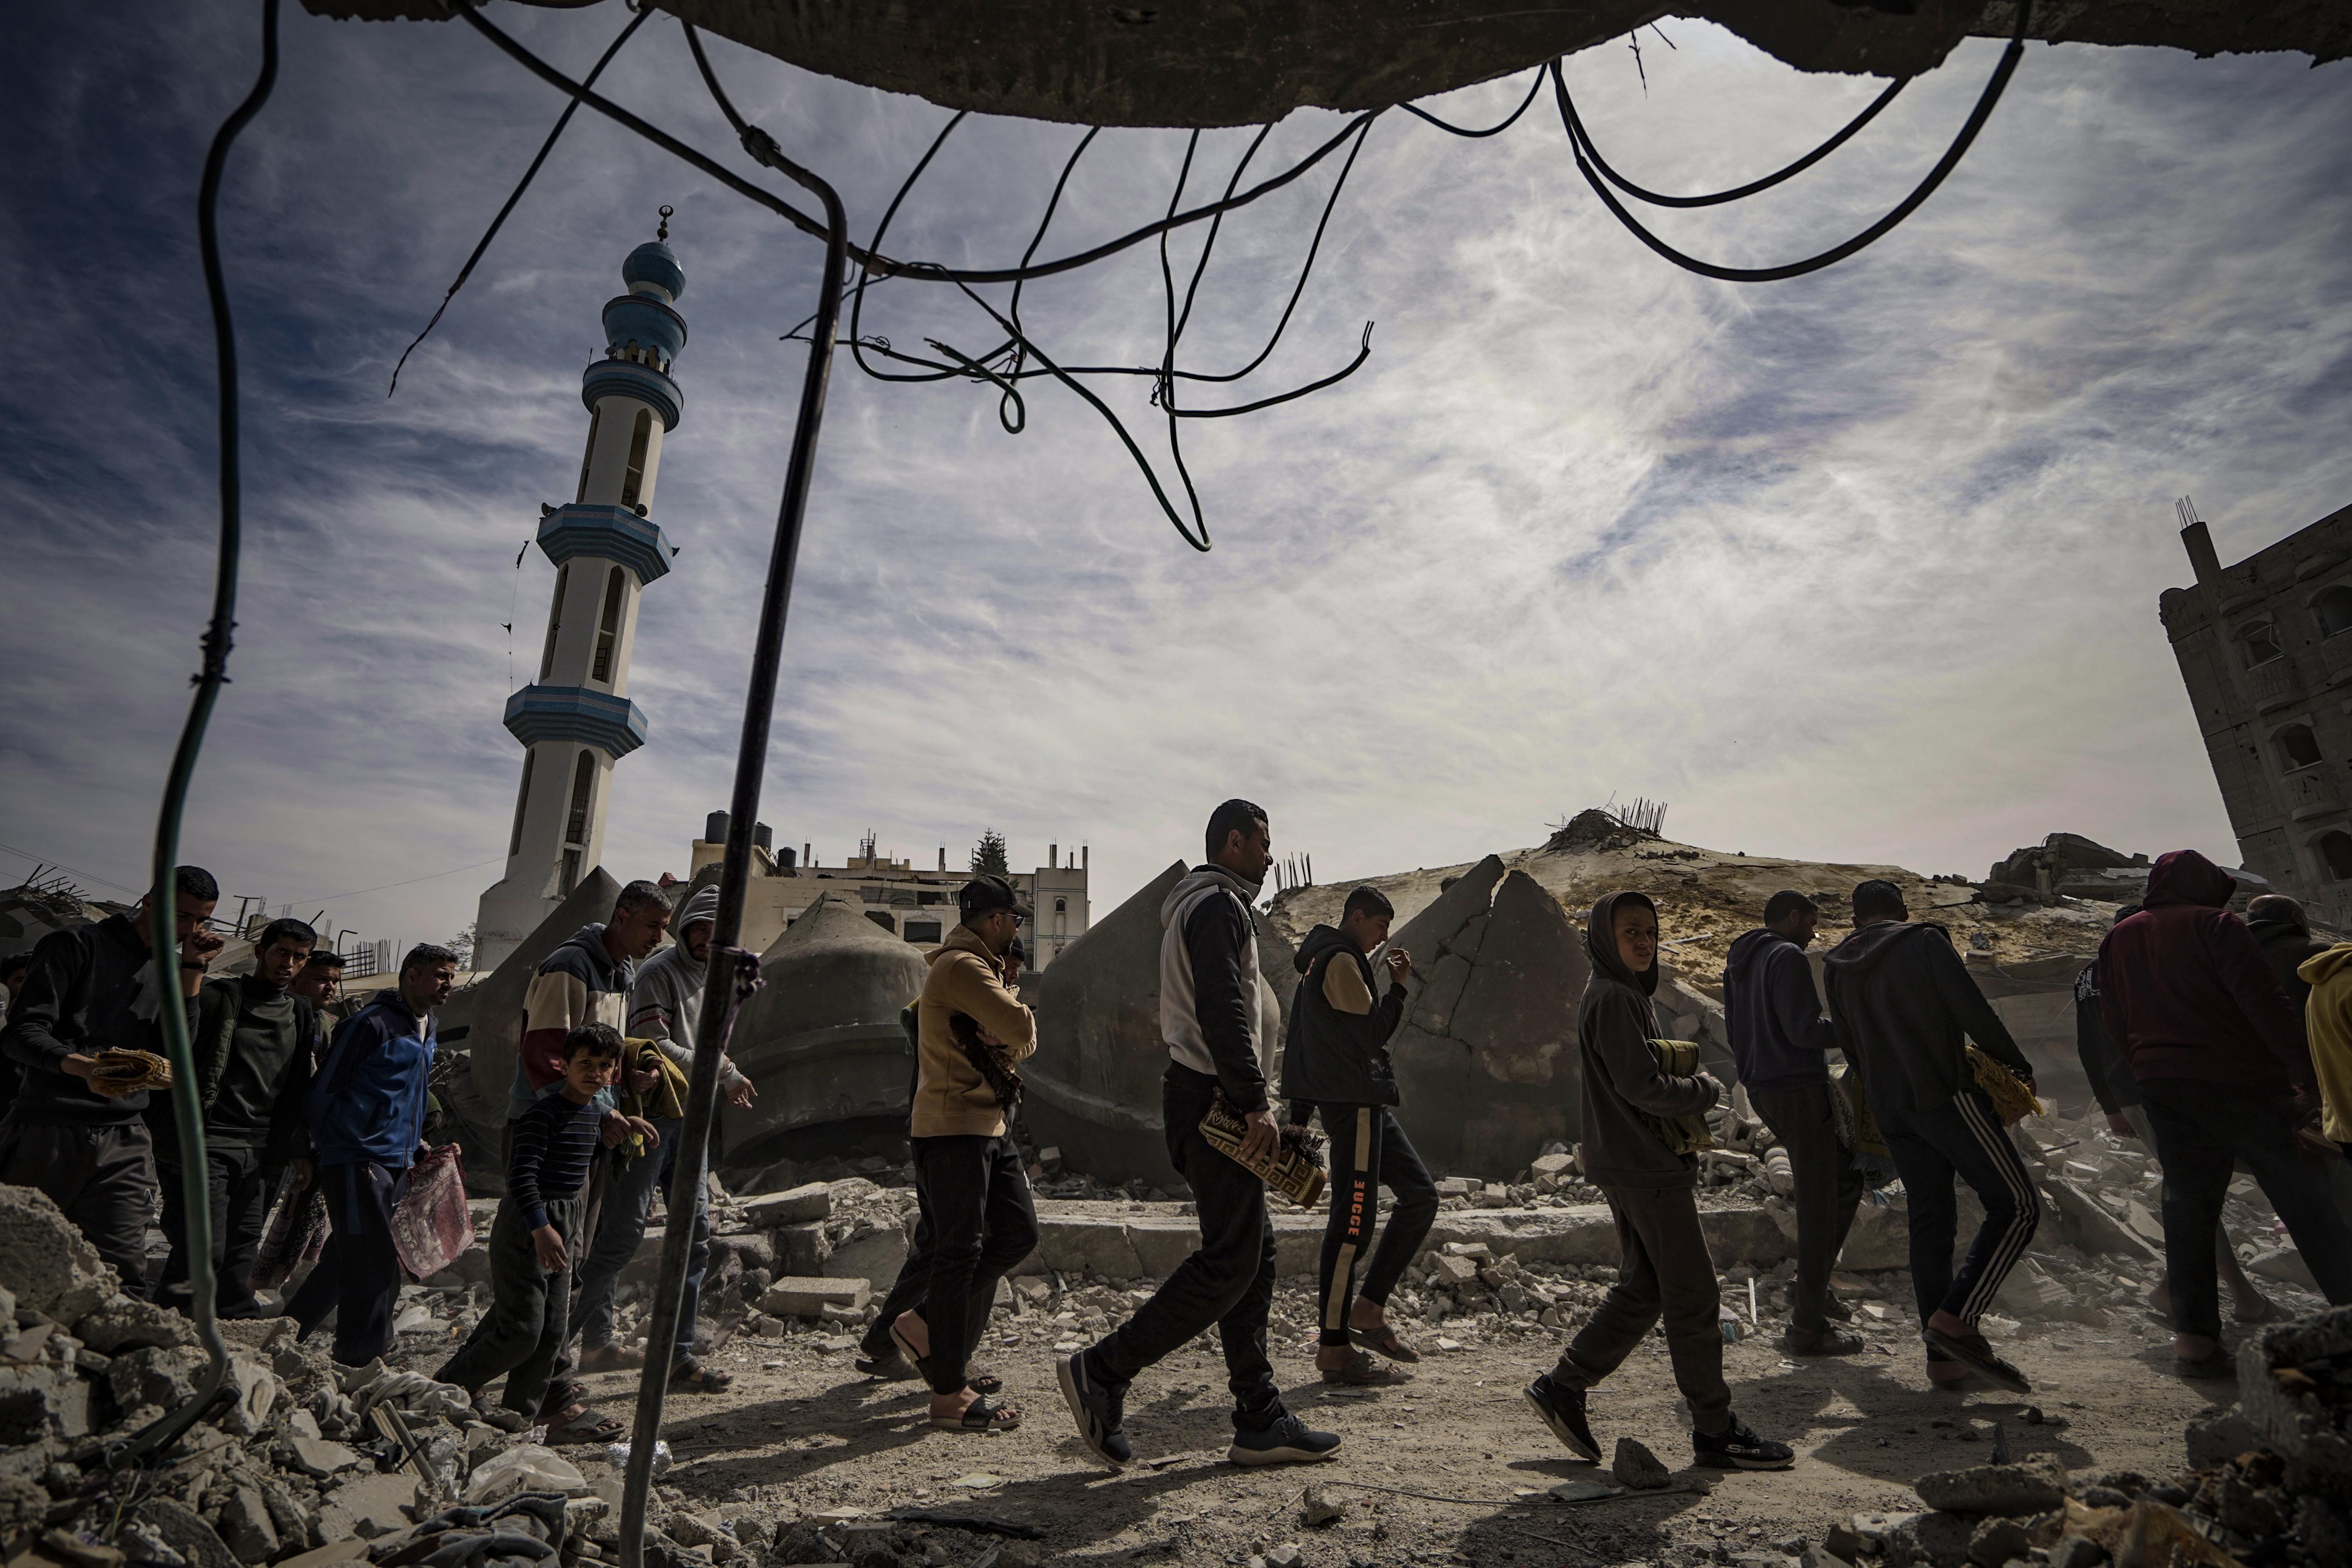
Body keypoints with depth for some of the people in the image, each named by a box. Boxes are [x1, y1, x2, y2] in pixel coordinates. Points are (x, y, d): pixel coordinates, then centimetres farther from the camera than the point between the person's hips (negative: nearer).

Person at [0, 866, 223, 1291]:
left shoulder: (176, 969, 15)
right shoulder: (77, 945, 0)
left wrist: (192, 973, -2)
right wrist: (83, 1066, -28)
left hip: (123, 1145, 3)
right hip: (47, 1133, -3)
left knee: (125, 1278, -5)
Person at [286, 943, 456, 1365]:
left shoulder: (426, 1032, 15)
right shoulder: (373, 1023, -13)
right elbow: (324, 1089, -9)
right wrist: (318, 1150, -4)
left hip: (396, 1165, 9)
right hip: (357, 1160, -9)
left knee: (348, 1260, 15)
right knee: (376, 1267, -8)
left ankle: (286, 1332, 30)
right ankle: (360, 1360, 0)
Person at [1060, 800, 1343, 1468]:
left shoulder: (1195, 905, 22)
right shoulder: (1219, 906, -11)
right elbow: (1222, 1010, -23)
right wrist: (1254, 1102, -25)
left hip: (1213, 1099, 11)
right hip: (1215, 1097, -11)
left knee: (1256, 1253, 11)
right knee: (1230, 1261, -7)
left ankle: (1261, 1421, 15)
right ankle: (1101, 1371, 0)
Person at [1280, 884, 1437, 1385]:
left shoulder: (1319, 962, 20)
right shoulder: (1343, 961, -11)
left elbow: (1297, 1043, 21)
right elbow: (1372, 1035, -15)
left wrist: (1300, 1112, 21)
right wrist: (1398, 986, -4)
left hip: (1362, 1104, 11)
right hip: (1355, 1103, -11)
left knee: (1420, 1194, 11)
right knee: (1352, 1224, -6)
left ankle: (1367, 1309, 11)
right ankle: (1335, 1348, 0)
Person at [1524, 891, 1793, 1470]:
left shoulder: (1621, 995, 17)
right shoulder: (1615, 998, -15)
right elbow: (1641, 1086, -21)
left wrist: (1687, 1093, 4)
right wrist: (1705, 1091, -6)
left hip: (1631, 1167, 10)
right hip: (1649, 1168, -10)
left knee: (1642, 1290, 14)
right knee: (1693, 1296, 0)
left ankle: (1564, 1386, 16)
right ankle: (1716, 1431, 12)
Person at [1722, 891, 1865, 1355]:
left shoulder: (1737, 964, 17)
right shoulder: (1787, 957, -12)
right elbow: (1803, 1029, -19)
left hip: (1762, 1089, 9)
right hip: (1799, 1089, -9)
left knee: (1847, 1175, 21)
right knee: (1818, 1203, -3)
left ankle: (1811, 1285, 20)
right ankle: (1808, 1326, 3)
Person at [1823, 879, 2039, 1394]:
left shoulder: (1838, 967, 12)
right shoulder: (1924, 942, -4)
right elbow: (1975, 1013, -7)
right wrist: (2019, 1066, 8)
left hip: (1888, 1110, 6)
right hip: (1947, 1095, -6)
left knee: (1930, 1219, 12)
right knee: (2017, 1206, 1)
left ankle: (1943, 1355, 14)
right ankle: (1957, 1318, -10)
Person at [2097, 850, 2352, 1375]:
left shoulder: (2119, 939, 14)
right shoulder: (2214, 924, -4)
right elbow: (2265, 1003, -14)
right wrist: (2310, 1076, -15)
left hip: (2160, 1088, 5)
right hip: (2236, 1081, -5)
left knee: (2188, 1203, 7)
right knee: (2306, 1202, 3)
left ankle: (2196, 1337, 6)